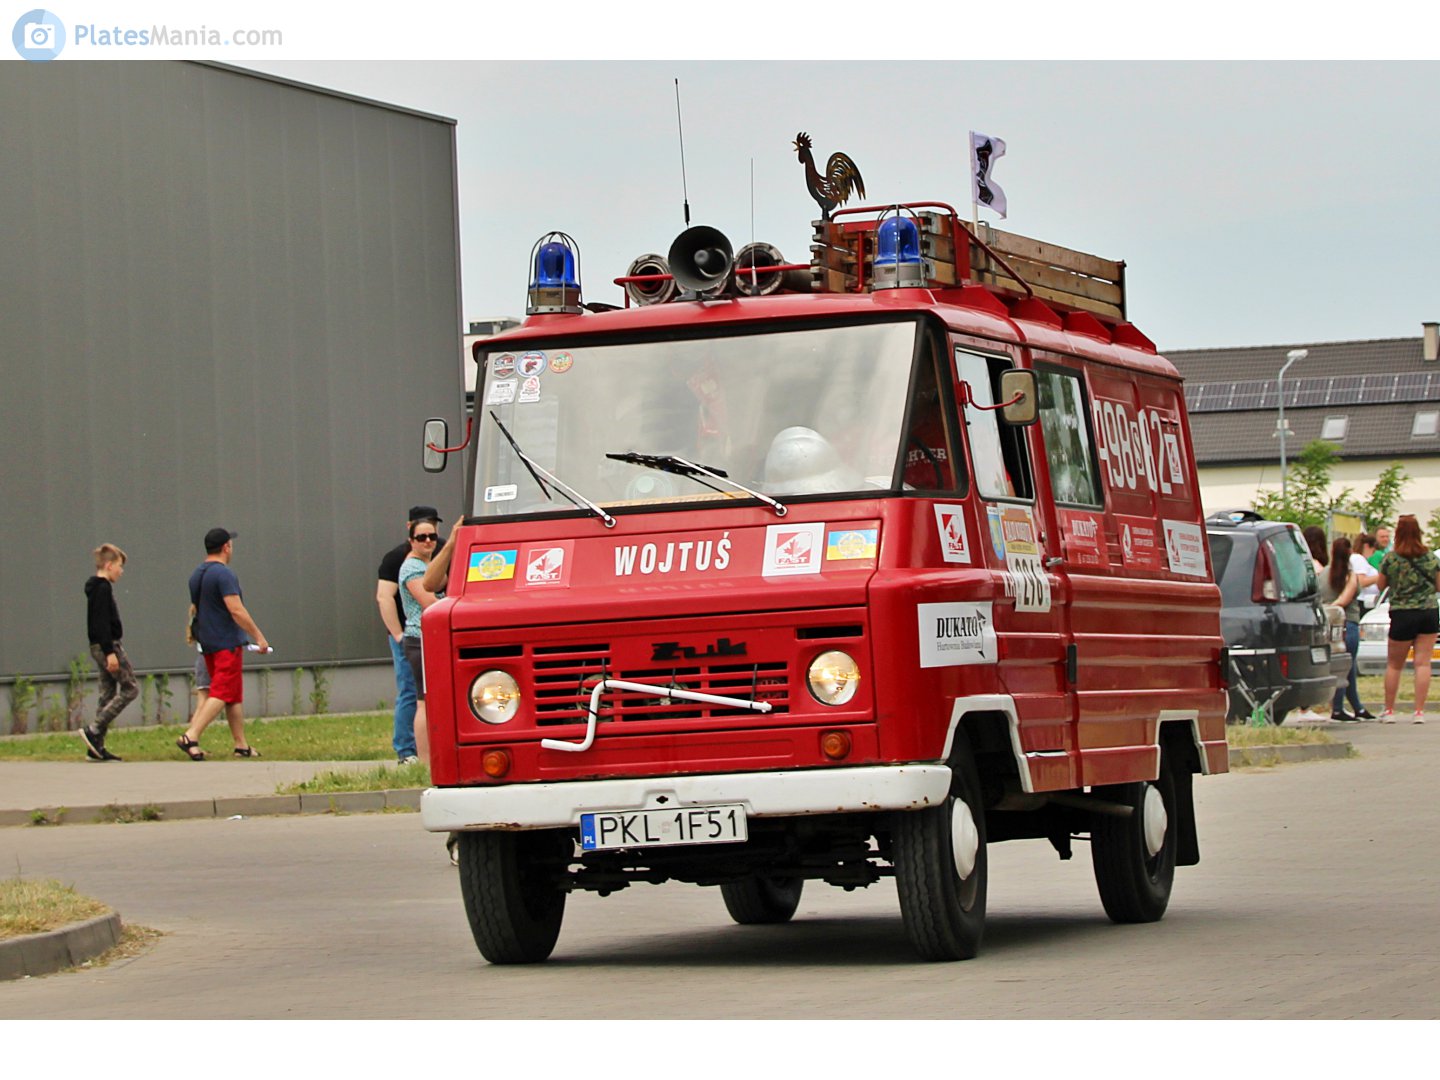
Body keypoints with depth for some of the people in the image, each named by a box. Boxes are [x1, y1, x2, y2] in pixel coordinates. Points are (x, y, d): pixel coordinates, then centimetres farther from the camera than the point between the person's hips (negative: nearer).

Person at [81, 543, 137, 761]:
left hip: (99, 647, 10)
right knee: (130, 688, -8)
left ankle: (97, 746, 6)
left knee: (108, 693, 9)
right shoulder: (103, 589, -13)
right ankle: (94, 731, -13)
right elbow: (102, 623, -21)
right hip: (107, 645, -10)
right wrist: (110, 652, -24)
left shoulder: (96, 588, 17)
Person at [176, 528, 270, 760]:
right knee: (222, 694, -9)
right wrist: (258, 636, -16)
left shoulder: (196, 575, 13)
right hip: (227, 643, -9)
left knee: (234, 697, 13)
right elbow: (236, 610, -21)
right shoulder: (224, 574, -15)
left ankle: (241, 745, 15)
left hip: (207, 643, 9)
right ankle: (191, 737, -19)